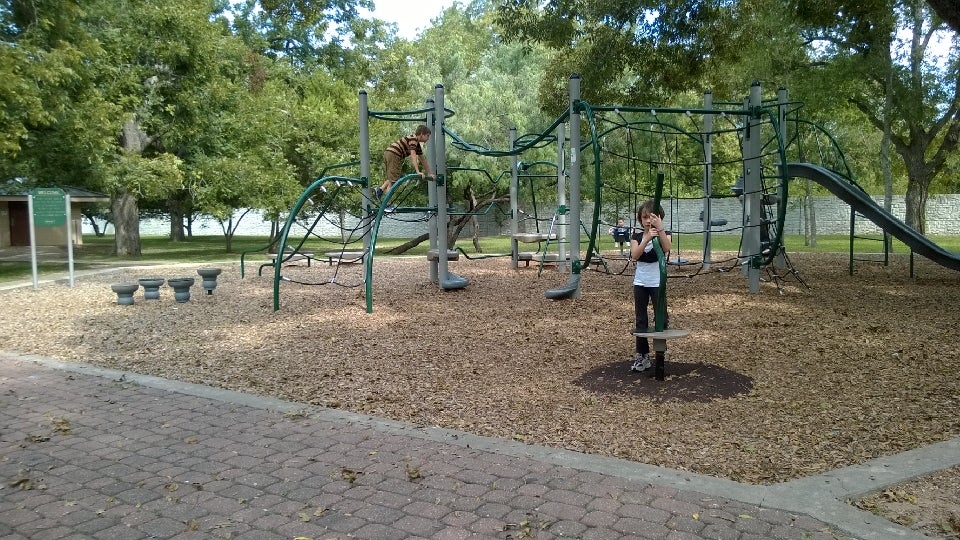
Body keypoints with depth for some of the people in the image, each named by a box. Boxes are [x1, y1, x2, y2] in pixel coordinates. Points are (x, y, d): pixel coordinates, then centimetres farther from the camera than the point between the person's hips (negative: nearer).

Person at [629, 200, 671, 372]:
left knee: (661, 318, 0)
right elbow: (634, 256, -17)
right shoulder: (637, 237, 2)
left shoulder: (664, 235, -3)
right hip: (640, 283, 3)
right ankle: (642, 355, 14)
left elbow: (666, 249, -27)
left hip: (657, 283, -2)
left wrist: (660, 228, -37)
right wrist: (647, 238, -30)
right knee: (641, 321, 7)